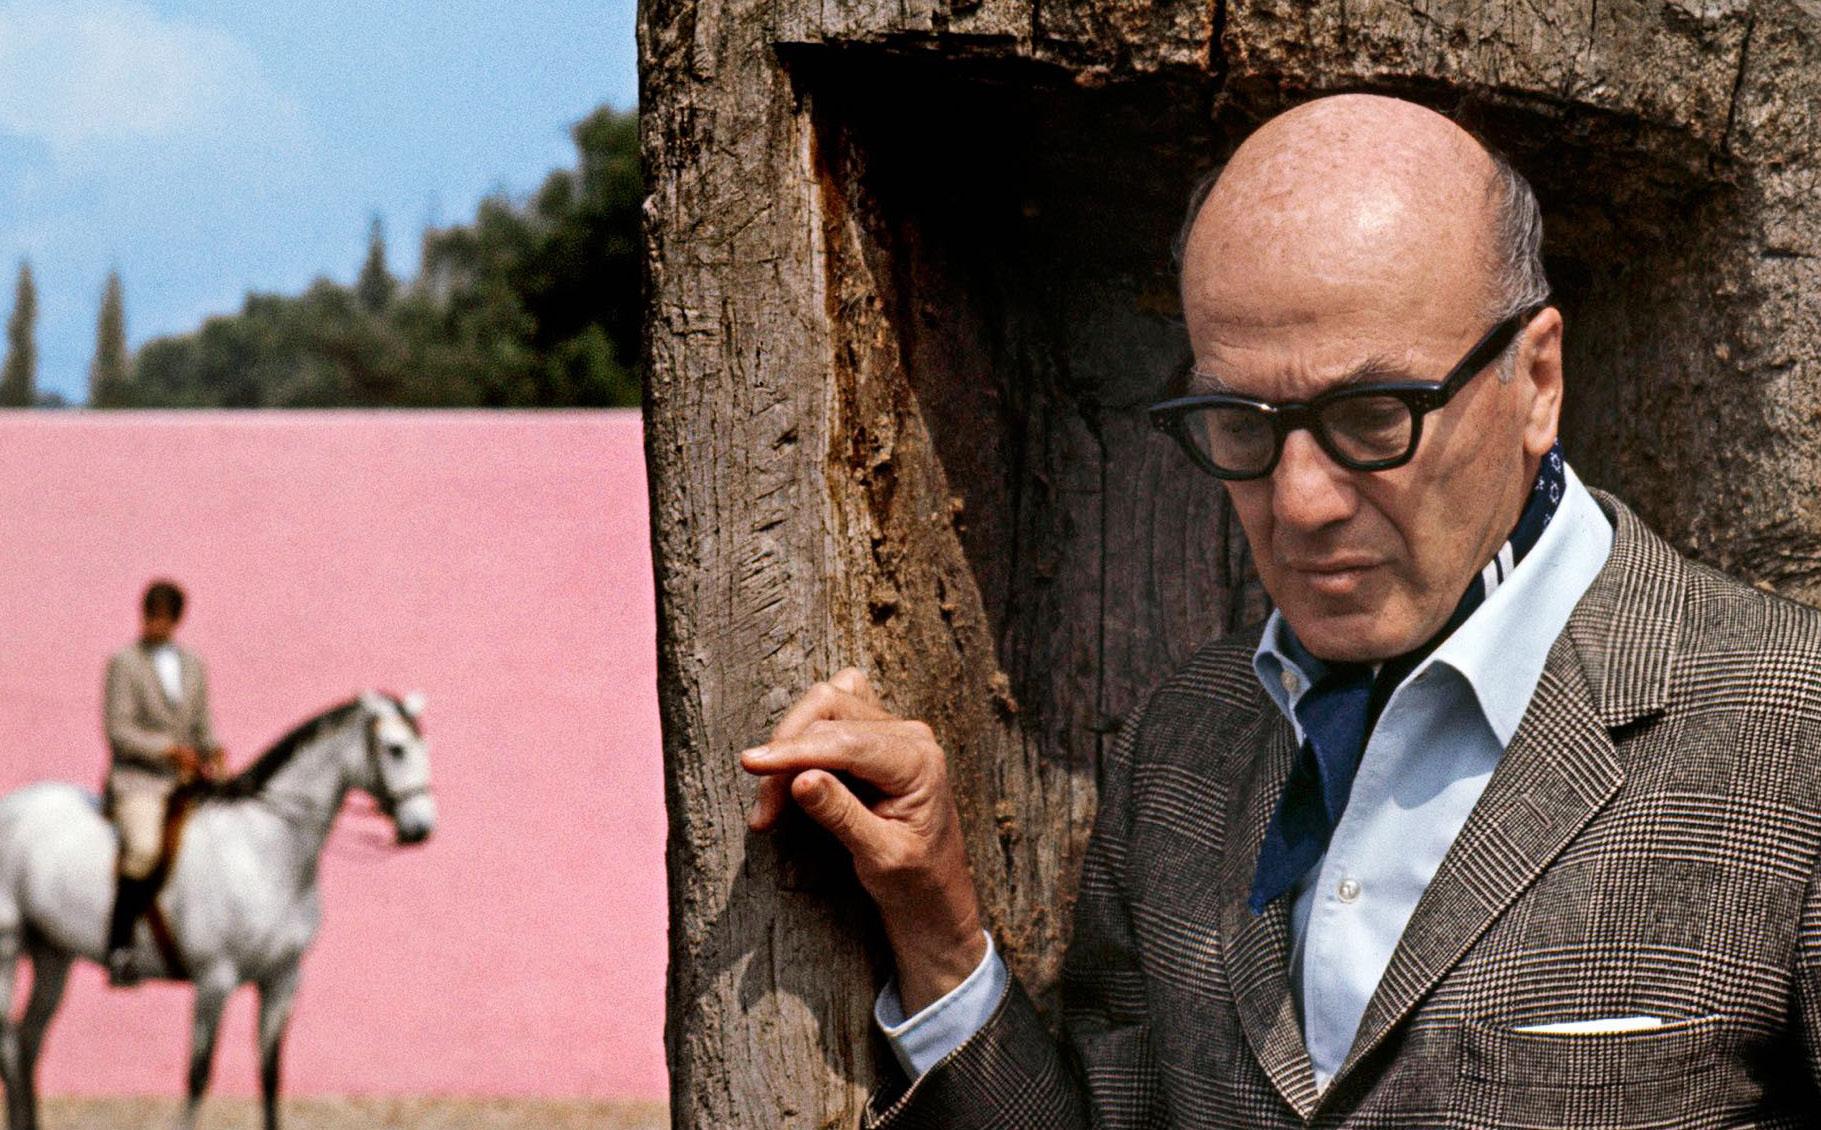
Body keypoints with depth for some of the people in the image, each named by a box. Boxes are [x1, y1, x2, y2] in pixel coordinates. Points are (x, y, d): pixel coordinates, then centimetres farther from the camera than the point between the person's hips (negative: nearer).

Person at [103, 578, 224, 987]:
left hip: (184, 783, 6)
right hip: (136, 780, -6)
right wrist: (169, 749, -22)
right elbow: (117, 729, -10)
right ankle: (120, 946, -21)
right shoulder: (124, 662, -2)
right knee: (144, 847, -31)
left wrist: (212, 752, -4)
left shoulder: (193, 667, 14)